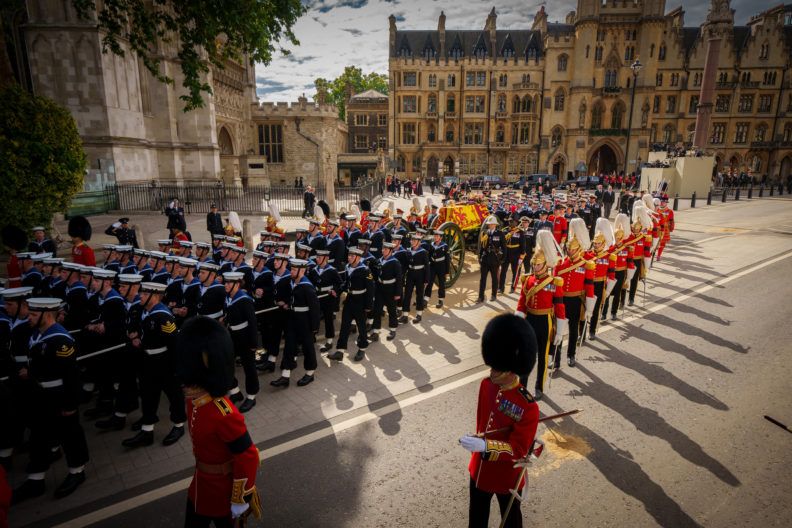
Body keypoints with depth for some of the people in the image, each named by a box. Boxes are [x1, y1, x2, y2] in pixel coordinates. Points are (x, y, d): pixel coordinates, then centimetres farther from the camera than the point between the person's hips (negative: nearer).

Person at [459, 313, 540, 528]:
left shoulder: (528, 407, -31)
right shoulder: (486, 385, -13)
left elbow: (518, 450, -26)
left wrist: (484, 445, -39)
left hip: (506, 475, -5)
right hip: (479, 468, 5)